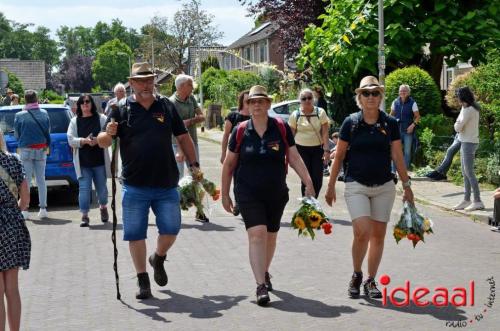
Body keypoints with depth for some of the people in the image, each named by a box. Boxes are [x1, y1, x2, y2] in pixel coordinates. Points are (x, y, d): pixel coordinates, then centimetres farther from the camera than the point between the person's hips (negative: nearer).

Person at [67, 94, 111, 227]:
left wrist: (98, 140, -20)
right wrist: (85, 141, -17)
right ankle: (84, 216, -1)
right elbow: (71, 140, -1)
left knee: (102, 187, 11)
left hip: (100, 160, 0)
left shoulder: (101, 119, 4)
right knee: (84, 188, -5)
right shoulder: (75, 121, 7)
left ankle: (103, 207, 38)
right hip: (83, 162, 0)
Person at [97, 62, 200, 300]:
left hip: (166, 184, 2)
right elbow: (102, 143, -2)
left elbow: (183, 137, 14)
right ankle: (143, 281, 17)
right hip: (135, 185, -1)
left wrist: (193, 164, 7)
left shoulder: (166, 106, 8)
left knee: (171, 229, 3)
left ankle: (158, 259, 34)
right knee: (135, 234, 3)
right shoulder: (122, 110, 1)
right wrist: (108, 134, -25)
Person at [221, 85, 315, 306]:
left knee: (271, 236, 15)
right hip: (248, 194, -2)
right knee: (257, 234, -16)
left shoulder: (281, 128, -3)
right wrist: (225, 194, 8)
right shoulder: (241, 131, -3)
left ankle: (264, 272, 40)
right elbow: (229, 165, 6)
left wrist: (309, 184, -9)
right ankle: (261, 285, -15)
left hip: (276, 193, 2)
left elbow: (294, 158, -1)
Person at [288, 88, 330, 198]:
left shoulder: (321, 113, 0)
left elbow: (325, 133, -2)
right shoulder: (295, 115, 0)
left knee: (317, 180, -2)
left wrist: (326, 150, -9)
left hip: (318, 149, 1)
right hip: (302, 149, -1)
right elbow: (291, 135, 5)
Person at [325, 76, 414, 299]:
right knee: (362, 232, -15)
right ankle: (356, 275, 10)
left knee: (378, 235, 5)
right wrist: (331, 186, 5)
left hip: (384, 187, 2)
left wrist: (407, 186, 6)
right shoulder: (351, 122, -2)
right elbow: (339, 156, 4)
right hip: (356, 186, -2)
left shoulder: (390, 123, 2)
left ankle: (370, 281, 19)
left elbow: (398, 157, 7)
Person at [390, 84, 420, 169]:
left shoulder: (412, 103, -4)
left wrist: (413, 125, -17)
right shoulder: (395, 102, 3)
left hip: (408, 131, -2)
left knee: (407, 151, 4)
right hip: (397, 130, 2)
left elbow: (417, 116, -2)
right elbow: (392, 114, 15)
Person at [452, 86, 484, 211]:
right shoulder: (467, 108, 12)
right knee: (465, 172, 12)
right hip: (465, 142, 10)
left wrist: (457, 124, 2)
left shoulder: (469, 110, -18)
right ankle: (466, 200, 17)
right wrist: (459, 126, -4)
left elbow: (457, 127, -17)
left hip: (469, 143, -10)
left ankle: (478, 201, -11)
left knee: (469, 172, -10)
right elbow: (459, 127, 16)